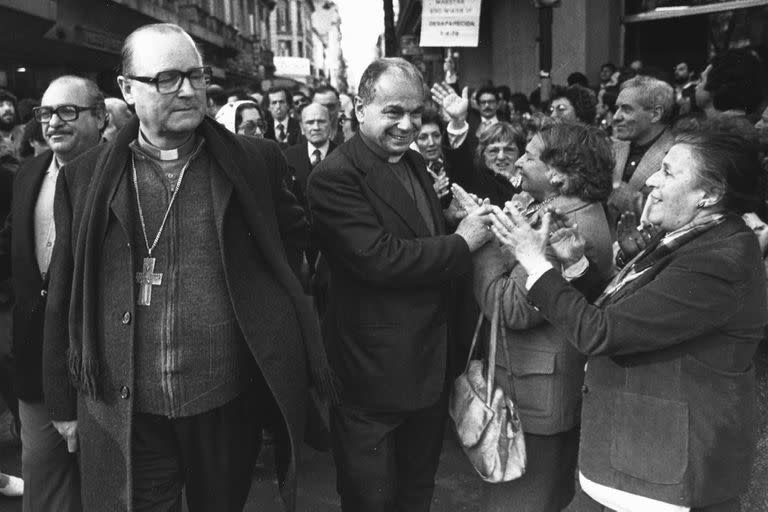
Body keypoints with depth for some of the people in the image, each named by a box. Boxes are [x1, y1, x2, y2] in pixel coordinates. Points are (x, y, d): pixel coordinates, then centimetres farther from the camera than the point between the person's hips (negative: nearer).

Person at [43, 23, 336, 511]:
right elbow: (64, 300, 5)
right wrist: (64, 401, 8)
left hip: (230, 404, 1)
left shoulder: (256, 161, -2)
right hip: (123, 416, 0)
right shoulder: (85, 177, -1)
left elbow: (295, 235, 15)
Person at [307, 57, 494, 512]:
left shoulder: (416, 164, 10)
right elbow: (378, 258, -28)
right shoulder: (335, 177, -19)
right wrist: (461, 244, -18)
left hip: (431, 368, 8)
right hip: (373, 376, -8)